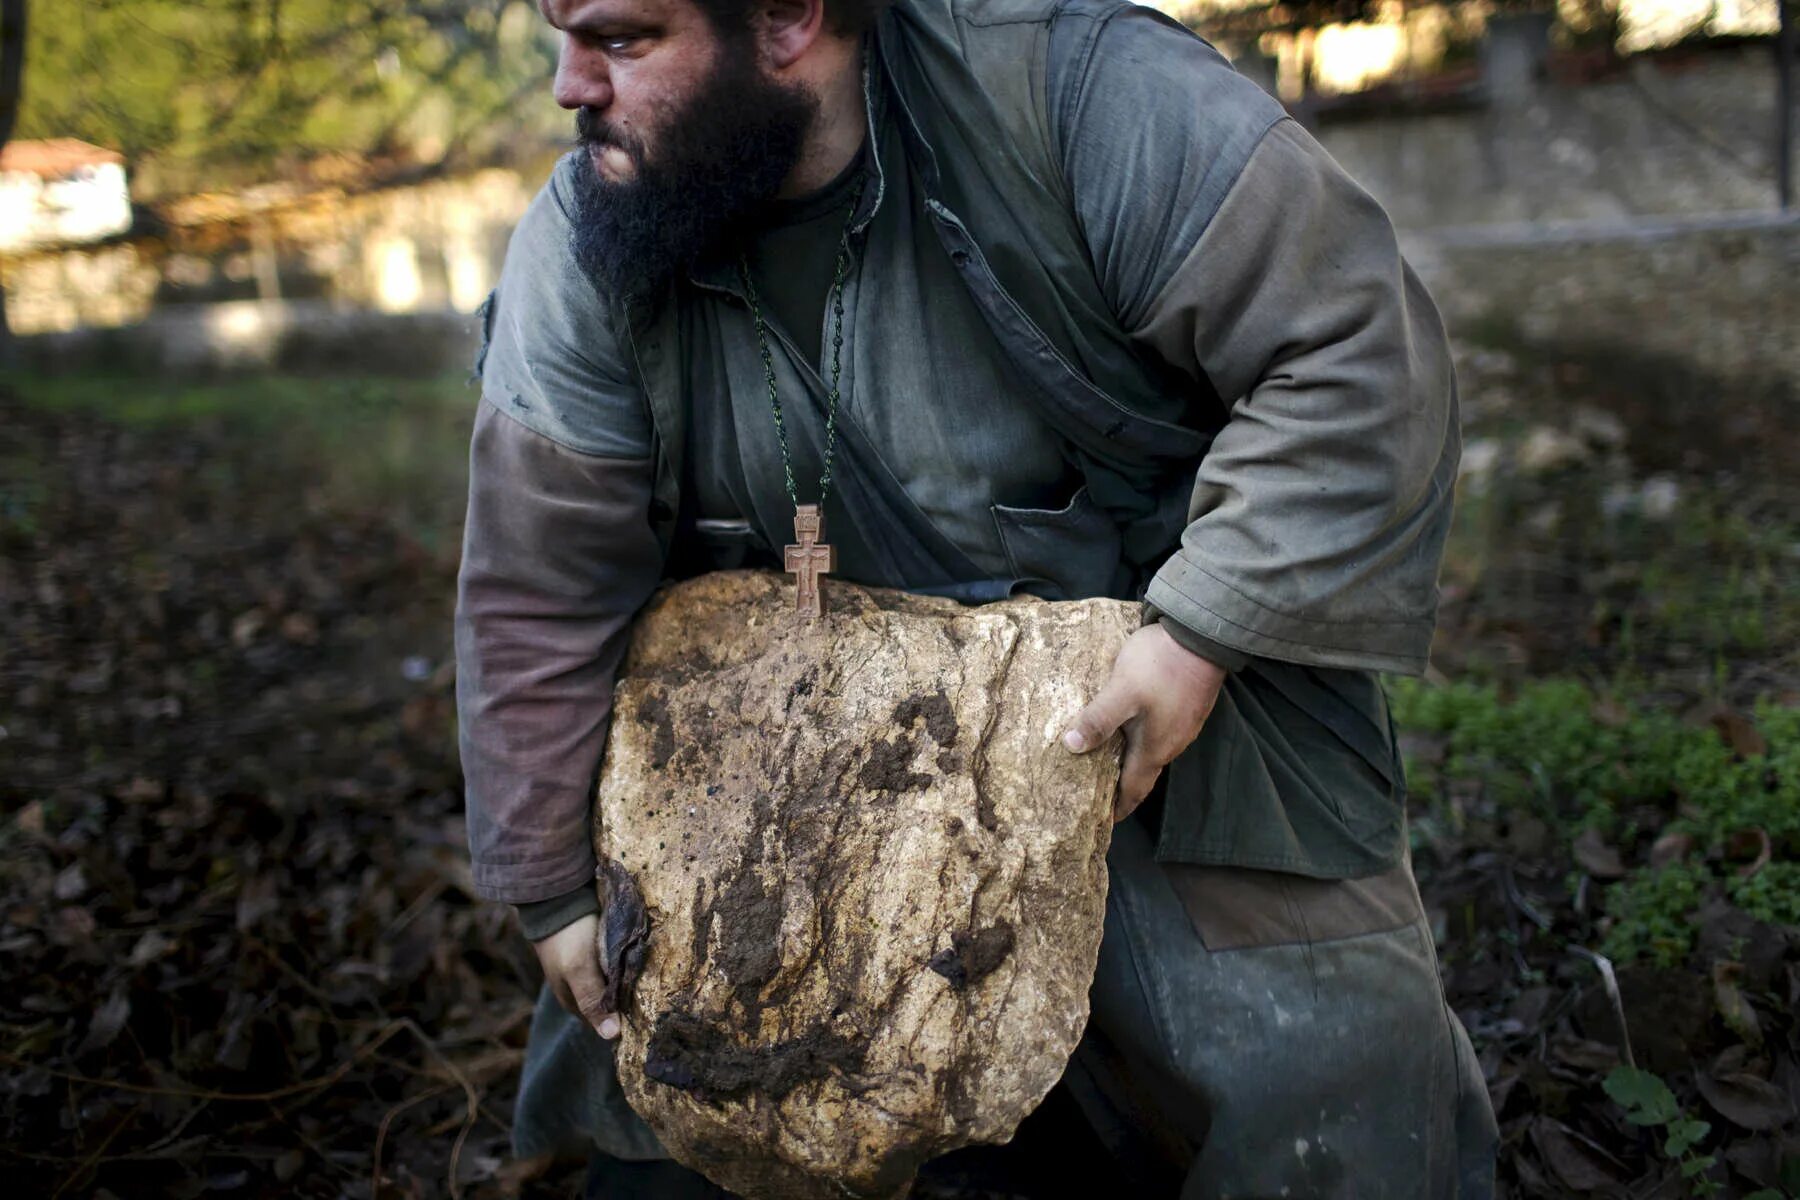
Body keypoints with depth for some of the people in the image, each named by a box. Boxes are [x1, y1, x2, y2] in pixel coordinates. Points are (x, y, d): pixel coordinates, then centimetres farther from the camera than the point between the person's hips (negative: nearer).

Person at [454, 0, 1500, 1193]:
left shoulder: (1080, 97, -24)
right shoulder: (581, 256, -12)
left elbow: (1361, 350, -22)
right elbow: (538, 603, -8)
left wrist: (1202, 636, -27)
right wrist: (555, 893, -2)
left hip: (1169, 679, -2)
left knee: (1327, 1091, -5)